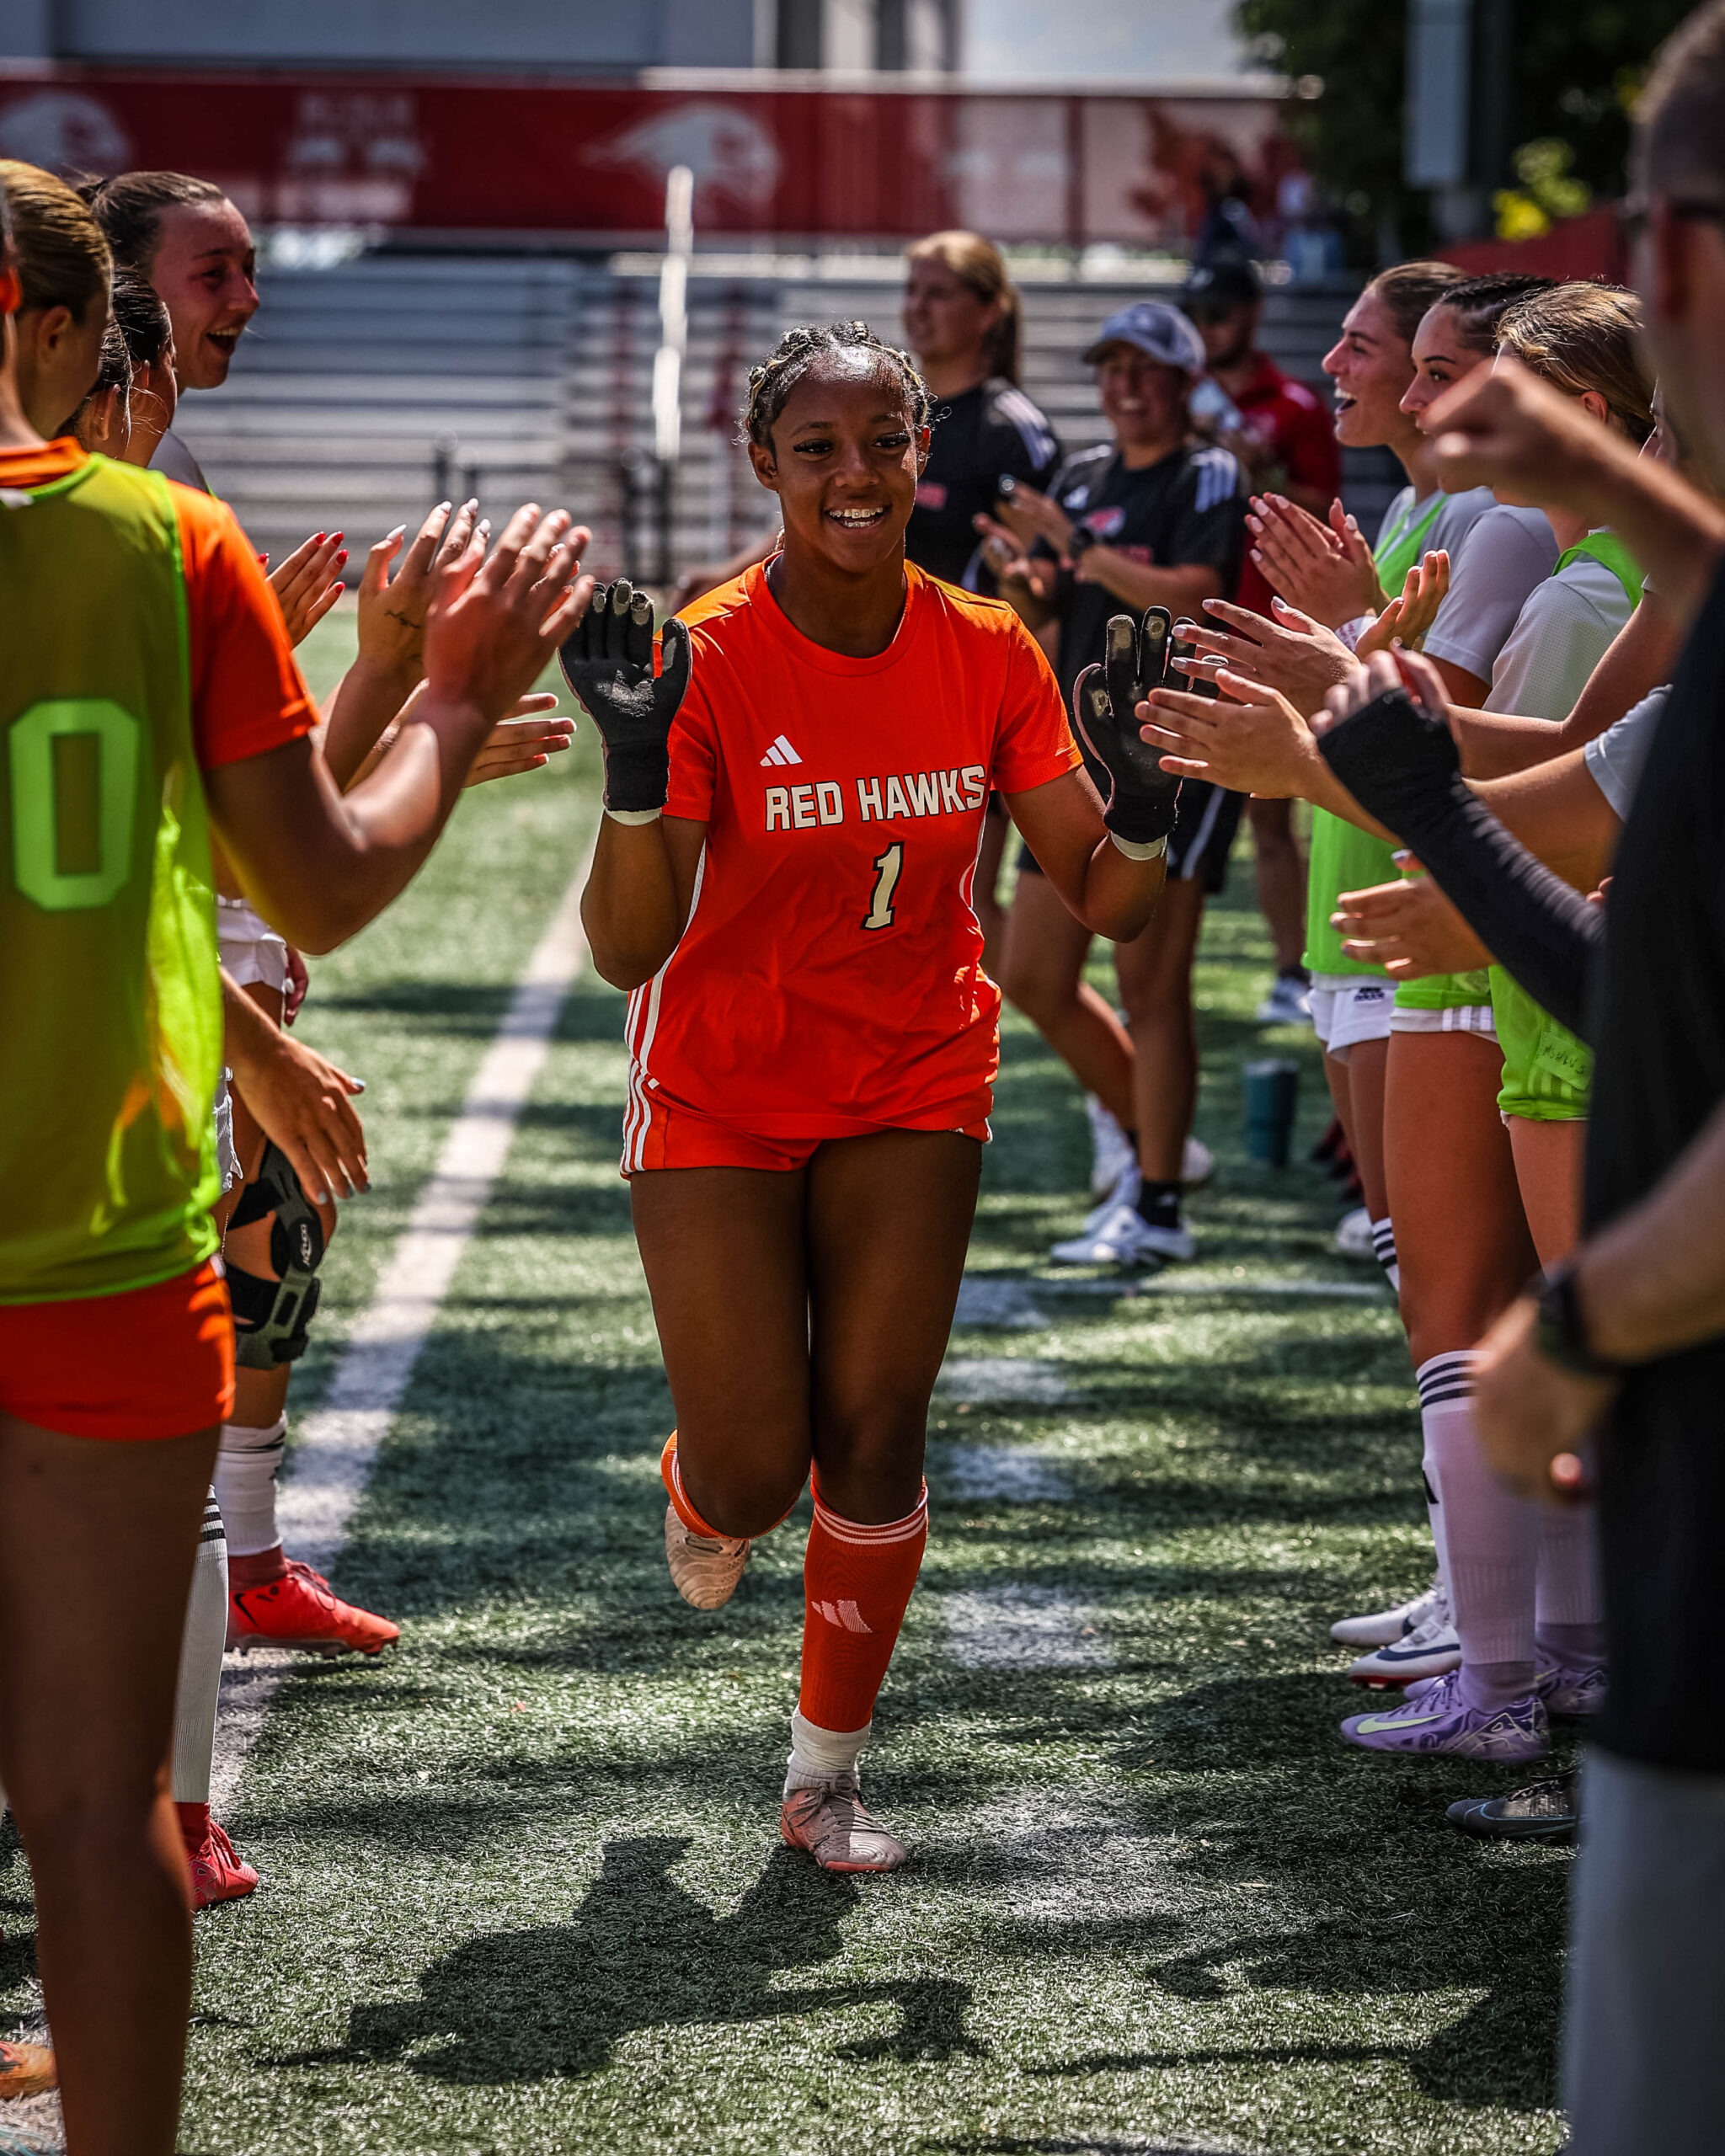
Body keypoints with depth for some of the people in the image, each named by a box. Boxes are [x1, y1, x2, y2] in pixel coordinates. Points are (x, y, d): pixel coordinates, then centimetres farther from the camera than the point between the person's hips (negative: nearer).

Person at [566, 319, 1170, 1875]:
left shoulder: (989, 656, -7)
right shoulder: (705, 660, -18)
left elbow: (1105, 903, -4)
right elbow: (627, 948, -23)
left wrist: (1142, 806, -26)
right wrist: (636, 770, -39)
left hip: (915, 1089, 2)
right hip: (721, 1096, -2)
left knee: (874, 1441, -2)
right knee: (755, 1473, -2)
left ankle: (828, 1773, 17)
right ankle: (698, 1494, 38)